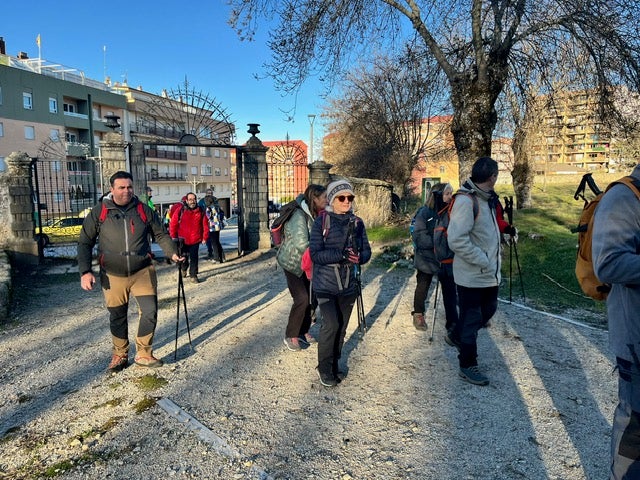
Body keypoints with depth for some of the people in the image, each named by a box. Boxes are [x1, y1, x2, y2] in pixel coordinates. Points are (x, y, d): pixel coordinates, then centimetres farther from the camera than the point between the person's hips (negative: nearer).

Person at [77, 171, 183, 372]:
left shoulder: (143, 210, 1)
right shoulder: (99, 212, -2)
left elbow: (161, 234, 9)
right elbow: (85, 243, 2)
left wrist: (172, 253, -7)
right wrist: (85, 271, -8)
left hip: (143, 272, 0)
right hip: (113, 276, 0)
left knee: (150, 312, -6)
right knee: (117, 317, 11)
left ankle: (143, 353, 15)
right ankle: (120, 355, 33)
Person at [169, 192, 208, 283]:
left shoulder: (201, 212, -2)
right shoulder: (180, 211, -7)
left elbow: (205, 225, 2)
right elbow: (173, 224, -2)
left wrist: (204, 238, 0)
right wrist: (174, 236, -1)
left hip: (195, 240, 0)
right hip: (183, 240, 0)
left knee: (194, 258, 0)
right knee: (183, 257, 15)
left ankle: (193, 275, 10)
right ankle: (184, 269, 43)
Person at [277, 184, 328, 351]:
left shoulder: (317, 214, 0)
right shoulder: (299, 216, -25)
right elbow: (302, 244, -32)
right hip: (292, 263, -8)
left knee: (310, 298, 10)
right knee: (301, 299, -13)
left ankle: (303, 331, 28)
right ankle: (290, 336, 5)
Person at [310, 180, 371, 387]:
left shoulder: (357, 222, 4)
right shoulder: (322, 221, -7)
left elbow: (367, 251, 5)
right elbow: (315, 254, -13)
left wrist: (358, 257, -18)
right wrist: (341, 255, -26)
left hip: (349, 286, 4)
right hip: (326, 285, -4)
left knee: (341, 328, 13)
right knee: (331, 324, -14)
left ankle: (334, 365, 33)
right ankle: (324, 368, 8)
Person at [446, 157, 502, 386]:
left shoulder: (487, 198, 10)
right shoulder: (466, 200, -21)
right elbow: (456, 240, -27)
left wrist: (492, 260, 10)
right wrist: (483, 261, -22)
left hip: (489, 273, 9)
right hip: (471, 274, -9)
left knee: (488, 309, 22)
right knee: (471, 318, 3)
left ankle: (456, 336, 43)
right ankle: (468, 365, 20)